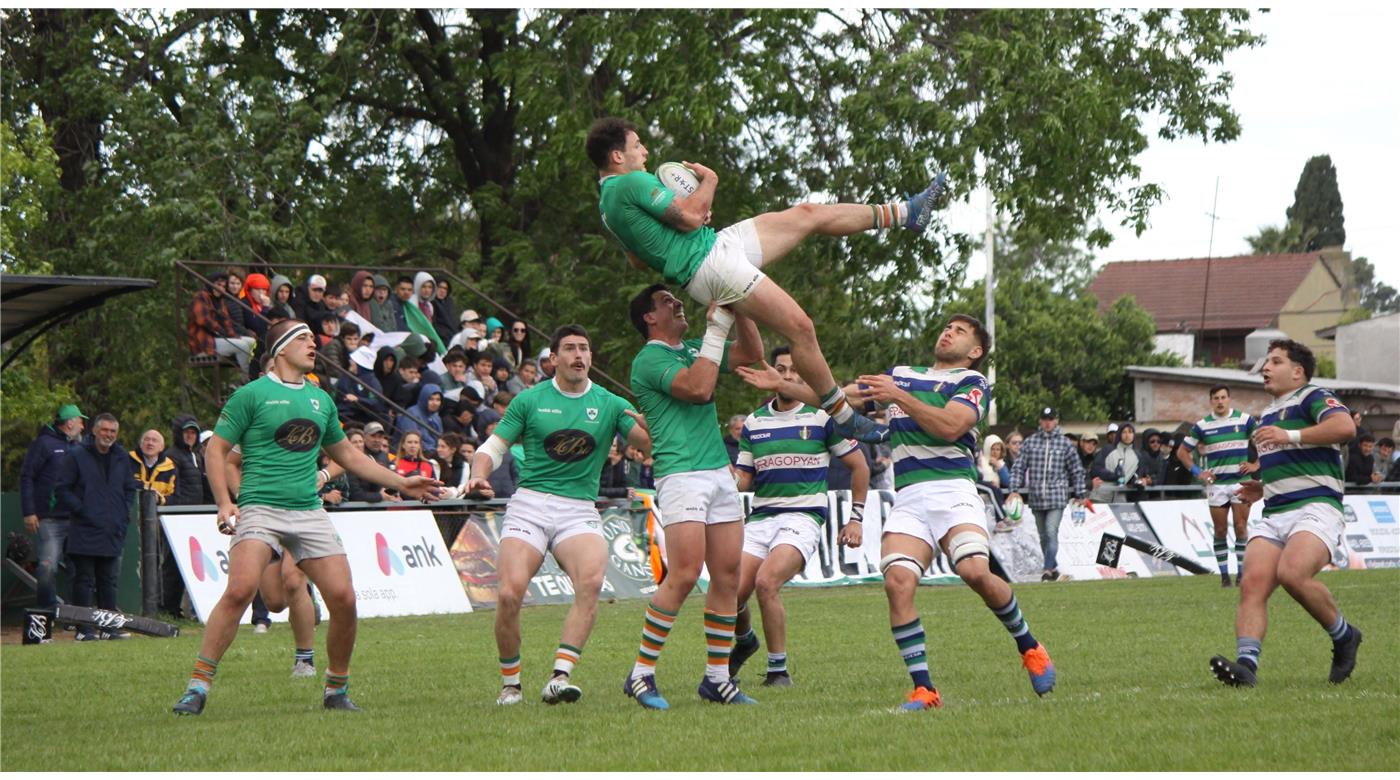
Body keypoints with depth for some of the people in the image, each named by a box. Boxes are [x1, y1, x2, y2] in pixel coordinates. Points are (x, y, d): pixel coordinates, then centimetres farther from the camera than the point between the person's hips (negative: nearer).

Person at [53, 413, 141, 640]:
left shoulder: (122, 458, 13)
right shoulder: (77, 456, -2)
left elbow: (130, 488, 23)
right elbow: (61, 489, -3)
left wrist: (124, 514, 9)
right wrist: (80, 510, -11)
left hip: (113, 533, 5)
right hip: (85, 531, -5)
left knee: (109, 581, 9)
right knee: (84, 580, -3)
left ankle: (110, 627, 13)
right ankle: (84, 628, -2)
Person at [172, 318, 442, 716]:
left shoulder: (320, 399, 18)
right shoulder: (252, 394, 1)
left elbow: (347, 454, 30)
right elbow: (216, 449, 2)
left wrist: (400, 482, 27)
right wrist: (224, 503, -11)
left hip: (309, 513, 5)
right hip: (260, 509, -5)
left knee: (343, 597, -6)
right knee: (240, 590, -24)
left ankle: (337, 690, 13)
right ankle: (197, 687, -16)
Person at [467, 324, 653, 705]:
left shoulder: (609, 405, 9)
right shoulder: (530, 400, 8)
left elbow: (655, 444, 1)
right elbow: (494, 447, 11)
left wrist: (648, 427, -22)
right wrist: (479, 475, -10)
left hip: (580, 512, 0)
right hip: (529, 505, 0)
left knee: (591, 580, -30)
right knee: (510, 594, -19)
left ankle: (559, 677, -31)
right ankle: (510, 683, 3)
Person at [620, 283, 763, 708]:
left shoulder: (693, 349, 20)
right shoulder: (649, 359, -5)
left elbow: (753, 352, 21)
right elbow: (698, 388, -19)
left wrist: (739, 309, 8)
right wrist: (717, 328, -14)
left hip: (720, 472, 8)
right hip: (681, 475, -8)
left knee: (728, 576, 3)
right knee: (684, 575, -17)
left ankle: (717, 677, 8)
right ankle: (641, 674, -10)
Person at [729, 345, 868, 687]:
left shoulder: (822, 418, 1)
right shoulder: (753, 423, 12)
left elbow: (859, 467, 9)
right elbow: (743, 480, 15)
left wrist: (856, 518, 6)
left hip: (803, 516, -4)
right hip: (759, 517, 4)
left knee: (767, 583, -28)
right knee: (733, 592, -10)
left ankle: (778, 670, -15)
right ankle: (745, 640, 27)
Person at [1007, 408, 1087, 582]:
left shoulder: (1065, 444, 3)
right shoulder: (1030, 442, 7)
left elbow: (1077, 471, 9)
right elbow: (1018, 467, 8)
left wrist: (1079, 495, 9)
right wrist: (1015, 490, -2)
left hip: (1057, 497, -3)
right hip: (1036, 498, 3)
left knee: (1051, 533, -15)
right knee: (1043, 536, 9)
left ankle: (1048, 569, -15)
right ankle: (1054, 568, 20)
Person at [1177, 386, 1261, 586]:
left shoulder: (1244, 420, 3)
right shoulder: (1202, 425, 5)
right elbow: (1182, 452, 12)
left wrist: (1256, 464, 0)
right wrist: (1197, 472, 2)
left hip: (1241, 482, -1)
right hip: (1216, 484, 1)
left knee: (1240, 527, -6)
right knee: (1220, 530, 1)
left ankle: (1241, 573, -1)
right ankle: (1224, 574, 6)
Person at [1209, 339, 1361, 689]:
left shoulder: (1313, 397, 1)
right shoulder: (1268, 415, 29)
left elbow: (1345, 426, -20)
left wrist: (1290, 436, -20)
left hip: (1315, 509, -8)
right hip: (1273, 514, 8)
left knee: (1292, 574, -31)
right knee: (1253, 583, -17)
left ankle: (1343, 636, -7)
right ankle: (1246, 664, -32)